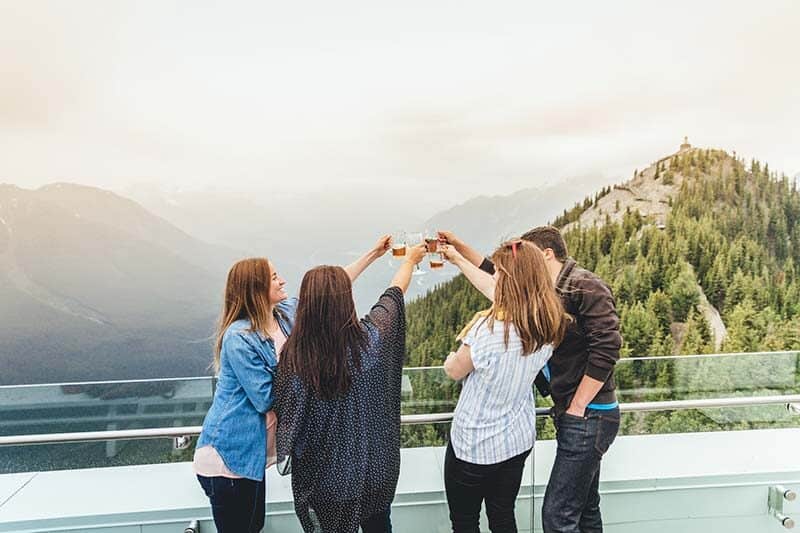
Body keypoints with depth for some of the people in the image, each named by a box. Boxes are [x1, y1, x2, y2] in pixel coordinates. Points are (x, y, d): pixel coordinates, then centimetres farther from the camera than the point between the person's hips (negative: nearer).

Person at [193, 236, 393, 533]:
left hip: (252, 453, 8)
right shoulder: (239, 338, -22)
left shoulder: (286, 314, 1)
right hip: (228, 456, -8)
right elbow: (265, 398, -21)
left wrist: (373, 254, 9)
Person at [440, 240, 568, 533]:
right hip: (518, 441, 6)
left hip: (474, 445, -6)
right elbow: (497, 290, 7)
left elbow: (454, 371, -12)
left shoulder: (489, 328, -30)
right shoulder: (546, 323, -8)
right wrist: (458, 260, 18)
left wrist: (451, 358, 12)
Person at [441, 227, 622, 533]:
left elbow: (607, 347, -22)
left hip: (588, 416, -9)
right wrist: (459, 247, 17)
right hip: (575, 416, 9)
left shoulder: (585, 286, -14)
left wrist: (576, 408, -18)